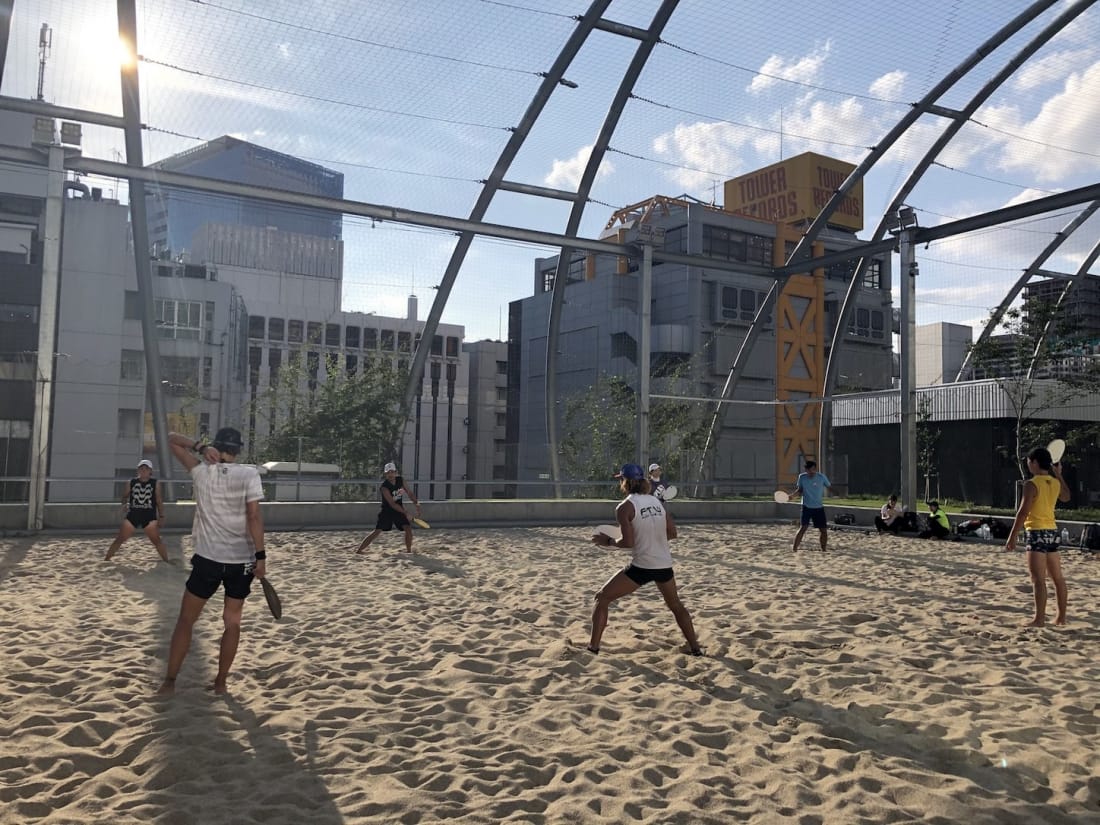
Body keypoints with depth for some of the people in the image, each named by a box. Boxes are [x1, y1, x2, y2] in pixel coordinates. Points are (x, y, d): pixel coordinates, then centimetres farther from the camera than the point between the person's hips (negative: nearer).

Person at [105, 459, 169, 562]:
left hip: (149, 516, -1)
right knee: (120, 538, 0)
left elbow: (159, 501, 3)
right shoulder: (131, 482, 3)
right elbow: (125, 496, 13)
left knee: (156, 540, -8)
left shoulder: (155, 483, 1)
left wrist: (161, 516, -2)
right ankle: (106, 559, 12)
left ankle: (166, 561, 1)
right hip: (133, 515, 1)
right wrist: (124, 504, -9)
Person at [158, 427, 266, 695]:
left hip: (208, 559, 0)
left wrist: (200, 445, -6)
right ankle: (220, 682, 17)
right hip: (242, 561, 0)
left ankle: (170, 681, 16)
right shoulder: (249, 474, -7)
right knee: (232, 622, 13)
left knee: (186, 620, 13)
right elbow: (254, 517, -12)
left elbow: (172, 438, 10)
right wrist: (260, 556, -9)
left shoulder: (203, 471, -2)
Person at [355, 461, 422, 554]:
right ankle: (360, 549, -5)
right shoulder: (384, 487, -24)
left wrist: (416, 503, -5)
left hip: (399, 510, 5)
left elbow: (409, 492, 7)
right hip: (387, 511, -5)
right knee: (377, 531, -11)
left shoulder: (400, 480, -5)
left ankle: (408, 550, 6)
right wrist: (405, 512, -30)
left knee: (408, 528, -9)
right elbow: (392, 504, -27)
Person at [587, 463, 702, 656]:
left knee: (602, 598, 9)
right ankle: (695, 647, 30)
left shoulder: (624, 507, -9)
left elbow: (628, 542, -15)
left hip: (642, 566, -5)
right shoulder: (656, 501, 8)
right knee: (676, 605, 29)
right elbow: (672, 533, 10)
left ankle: (593, 647, 6)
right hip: (664, 565, 6)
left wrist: (608, 541, 1)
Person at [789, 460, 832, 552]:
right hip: (806, 507, -2)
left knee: (824, 530, 3)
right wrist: (792, 495, -9)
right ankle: (795, 549, -12)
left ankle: (824, 549, 21)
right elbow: (800, 490, 6)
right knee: (803, 527, -15)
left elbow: (829, 487, 4)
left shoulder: (822, 477, -5)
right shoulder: (802, 477, -3)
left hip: (819, 507, 2)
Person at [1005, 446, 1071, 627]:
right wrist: (1058, 474, 33)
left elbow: (1023, 512, -17)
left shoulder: (1032, 484, -14)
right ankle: (1061, 617, 22)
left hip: (1037, 532, -8)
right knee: (1057, 577, 14)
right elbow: (1066, 496, 32)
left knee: (1038, 579, -9)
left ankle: (1039, 619, -10)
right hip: (1052, 531, 8)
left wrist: (1012, 536, -14)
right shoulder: (1055, 483, 8)